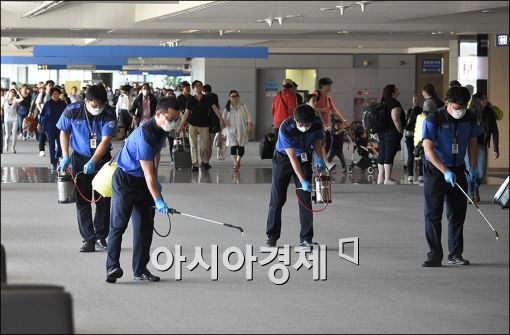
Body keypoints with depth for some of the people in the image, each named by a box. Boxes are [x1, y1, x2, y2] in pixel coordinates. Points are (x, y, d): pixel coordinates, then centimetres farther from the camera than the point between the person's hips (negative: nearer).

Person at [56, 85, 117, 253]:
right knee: (82, 200, -1)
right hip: (80, 158, 1)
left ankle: (101, 237, 14)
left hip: (102, 158, 0)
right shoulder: (72, 111, -15)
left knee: (103, 200, 2)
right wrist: (65, 157, -8)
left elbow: (105, 140, -20)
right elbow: (64, 132, 0)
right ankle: (88, 239, 3)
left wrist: (92, 162, -30)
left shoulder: (109, 114, -18)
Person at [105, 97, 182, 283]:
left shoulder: (162, 130, 0)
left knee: (145, 226, 4)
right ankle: (113, 266, -12)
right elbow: (148, 172, -27)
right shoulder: (145, 135, -29)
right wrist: (158, 200, -26)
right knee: (118, 224, -11)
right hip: (125, 181, -9)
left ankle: (140, 270, 7)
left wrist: (156, 182, 17)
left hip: (143, 183, 9)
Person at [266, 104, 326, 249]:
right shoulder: (285, 128, -32)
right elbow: (292, 157, -29)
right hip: (283, 158, -3)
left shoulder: (317, 124, -21)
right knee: (277, 198, 0)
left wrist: (320, 159, -15)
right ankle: (272, 236, 12)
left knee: (305, 198, -5)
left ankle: (306, 238, -3)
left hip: (304, 158, 3)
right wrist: (302, 180, -31)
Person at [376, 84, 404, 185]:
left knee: (382, 155, 9)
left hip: (382, 132, 9)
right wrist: (400, 130, -13)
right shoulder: (394, 103, -13)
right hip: (392, 133, -9)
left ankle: (380, 178, 12)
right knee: (389, 155, -8)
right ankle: (387, 179, -9)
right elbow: (395, 118, -22)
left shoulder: (383, 103, 14)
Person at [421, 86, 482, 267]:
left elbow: (473, 142, 11)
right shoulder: (434, 119, -17)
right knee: (433, 214, -6)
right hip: (435, 170, -4)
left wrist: (472, 167, 2)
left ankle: (455, 254, 15)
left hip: (457, 170, 4)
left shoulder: (470, 118, -3)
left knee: (458, 213, 6)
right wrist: (445, 171, -27)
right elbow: (428, 148, -20)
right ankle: (435, 255, -2)